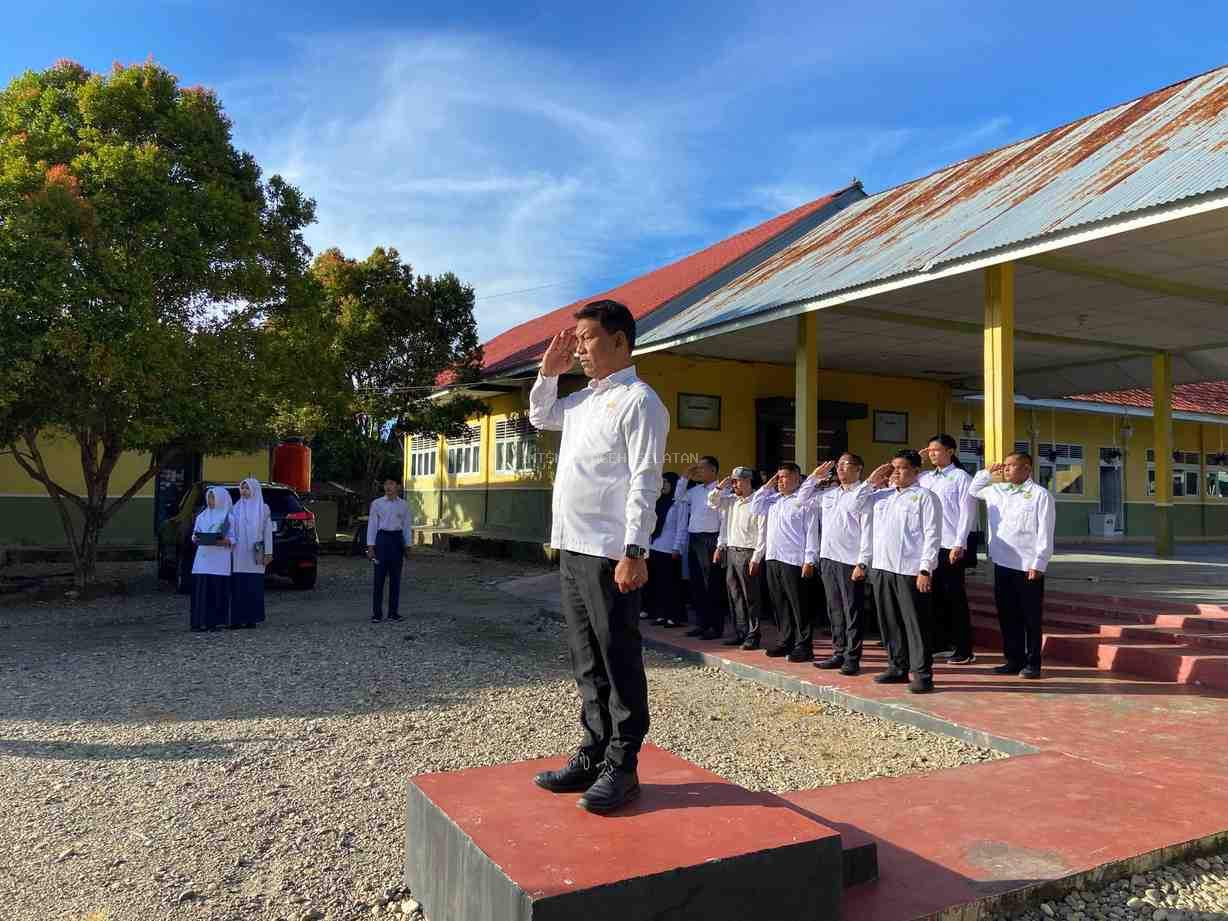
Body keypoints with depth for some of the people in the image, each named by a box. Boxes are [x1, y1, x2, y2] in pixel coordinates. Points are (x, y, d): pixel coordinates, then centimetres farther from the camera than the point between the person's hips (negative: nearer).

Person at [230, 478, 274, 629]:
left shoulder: (263, 508, 3)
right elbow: (231, 528, 10)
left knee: (254, 586, -1)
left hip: (255, 554, -2)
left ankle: (252, 618, 6)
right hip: (239, 553, 2)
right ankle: (237, 619, 2)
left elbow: (268, 531, 2)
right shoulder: (237, 508, 11)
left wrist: (268, 553, -3)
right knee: (238, 586, -2)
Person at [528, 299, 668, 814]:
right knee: (587, 662, 14)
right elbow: (539, 417, 36)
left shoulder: (637, 400, -8)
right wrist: (548, 371, 20)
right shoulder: (582, 401, 17)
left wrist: (634, 552, -21)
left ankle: (621, 768, 11)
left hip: (609, 554, -8)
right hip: (571, 548, 9)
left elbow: (645, 482, -15)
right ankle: (593, 755, 25)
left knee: (619, 663, 1)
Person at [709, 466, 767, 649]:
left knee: (750, 598, -1)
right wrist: (720, 487, 7)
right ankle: (739, 632, 19)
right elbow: (711, 502, 22)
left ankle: (752, 636, 5)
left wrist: (756, 558, -17)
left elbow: (763, 533, -13)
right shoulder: (730, 501, 12)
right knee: (735, 596, 11)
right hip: (730, 551, 7)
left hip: (747, 553, -7)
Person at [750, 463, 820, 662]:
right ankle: (786, 641, 24)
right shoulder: (773, 499, 16)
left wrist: (809, 560, -15)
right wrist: (767, 487, 9)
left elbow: (811, 533, -10)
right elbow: (755, 508, 14)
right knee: (780, 605, 14)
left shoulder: (805, 502, -6)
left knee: (799, 606, -2)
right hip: (772, 559, 7)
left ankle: (804, 647, 4)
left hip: (794, 561, -7)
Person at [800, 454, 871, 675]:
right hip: (828, 558, 7)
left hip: (850, 561, -7)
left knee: (852, 612, 0)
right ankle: (839, 653, 21)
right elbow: (802, 498, 25)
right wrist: (815, 476, 15)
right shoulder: (828, 492, 15)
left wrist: (862, 563, -16)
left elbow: (867, 532, -10)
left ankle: (852, 658, 6)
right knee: (835, 610, 13)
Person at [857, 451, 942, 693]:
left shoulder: (924, 497, -3)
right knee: (889, 622, 12)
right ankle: (897, 668, 24)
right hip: (881, 567, 7)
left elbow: (932, 535, -8)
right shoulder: (882, 495, 16)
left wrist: (925, 569, -15)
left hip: (910, 570, -6)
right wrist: (872, 481, 12)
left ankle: (922, 674, 3)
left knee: (915, 623, -3)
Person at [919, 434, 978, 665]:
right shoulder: (925, 478, 12)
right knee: (934, 596, 12)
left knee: (955, 598, 0)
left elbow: (967, 512, -8)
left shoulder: (960, 477, -4)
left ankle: (964, 650, 9)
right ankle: (941, 643, 24)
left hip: (951, 546, -6)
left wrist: (959, 544, -14)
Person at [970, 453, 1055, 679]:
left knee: (1030, 617, 4)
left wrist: (1038, 565, -14)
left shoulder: (1040, 495, -6)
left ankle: (1032, 663, 14)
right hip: (1002, 565, 6)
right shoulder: (996, 491, 11)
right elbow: (973, 490, 30)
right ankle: (1013, 660, 21)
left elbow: (1045, 534, -10)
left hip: (1028, 567, -6)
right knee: (1007, 615, 11)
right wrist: (987, 473, 13)